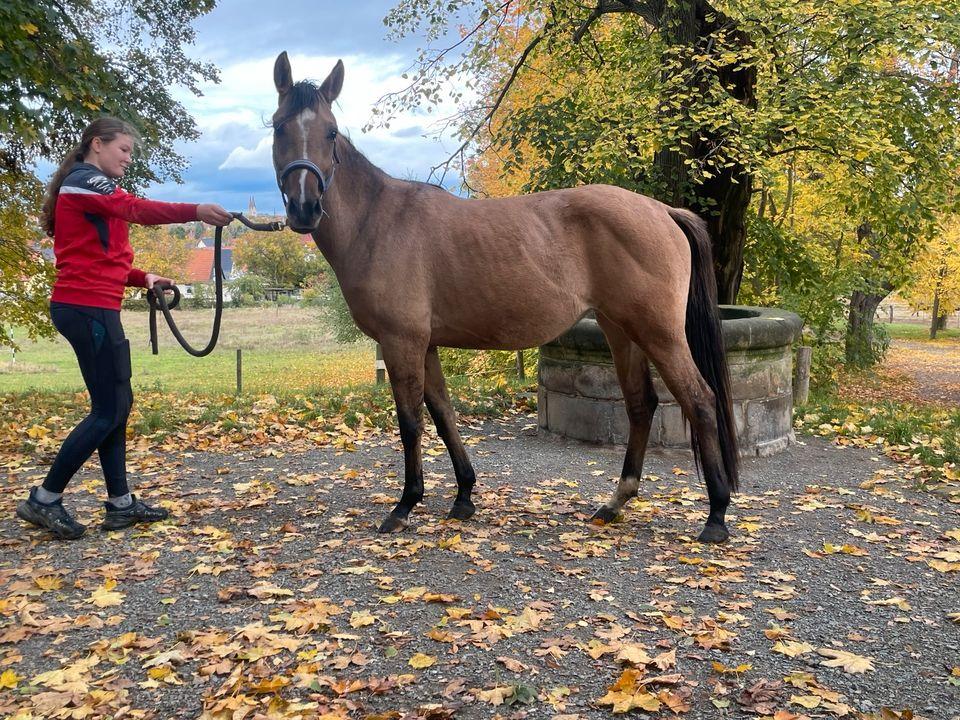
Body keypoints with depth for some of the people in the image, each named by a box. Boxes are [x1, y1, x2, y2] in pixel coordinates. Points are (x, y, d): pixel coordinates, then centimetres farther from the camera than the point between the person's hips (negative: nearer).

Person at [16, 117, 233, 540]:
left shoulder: (88, 189, 24)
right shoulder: (84, 180, -8)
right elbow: (135, 209, -27)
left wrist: (142, 278, 9)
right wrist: (196, 212, -36)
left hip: (87, 308, 11)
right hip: (89, 310, -11)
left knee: (116, 405, 10)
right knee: (109, 410, -7)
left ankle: (120, 503, 15)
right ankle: (44, 500, 1)